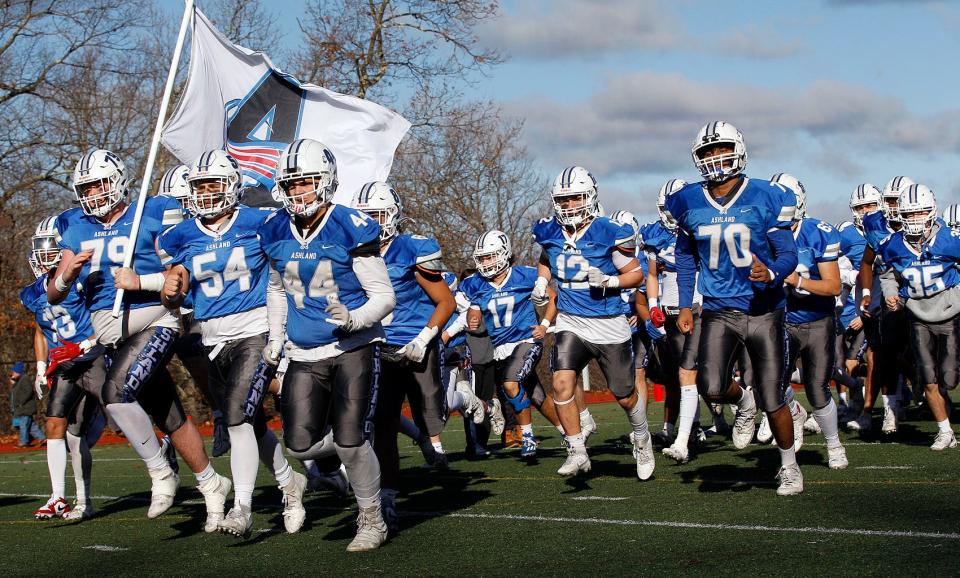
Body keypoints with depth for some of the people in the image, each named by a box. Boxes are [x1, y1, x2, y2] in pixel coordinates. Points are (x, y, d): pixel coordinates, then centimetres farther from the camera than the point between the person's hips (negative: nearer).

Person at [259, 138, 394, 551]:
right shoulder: (277, 232, 4)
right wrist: (275, 337, 17)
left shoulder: (350, 229, -13)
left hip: (354, 348, -5)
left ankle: (372, 520, 12)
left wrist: (353, 319, -27)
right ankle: (353, 445, 28)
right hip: (304, 356, 5)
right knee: (300, 446, -6)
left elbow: (384, 297, -10)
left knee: (349, 441, -12)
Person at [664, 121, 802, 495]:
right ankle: (743, 403, 17)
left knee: (772, 400, 1)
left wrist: (771, 273, -27)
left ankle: (789, 466, 26)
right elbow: (686, 256, 20)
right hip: (718, 311, 2)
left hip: (764, 311, -2)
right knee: (711, 387, -20)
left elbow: (788, 253, -4)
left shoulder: (766, 199, -6)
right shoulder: (690, 204, 5)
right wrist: (685, 304, 13)